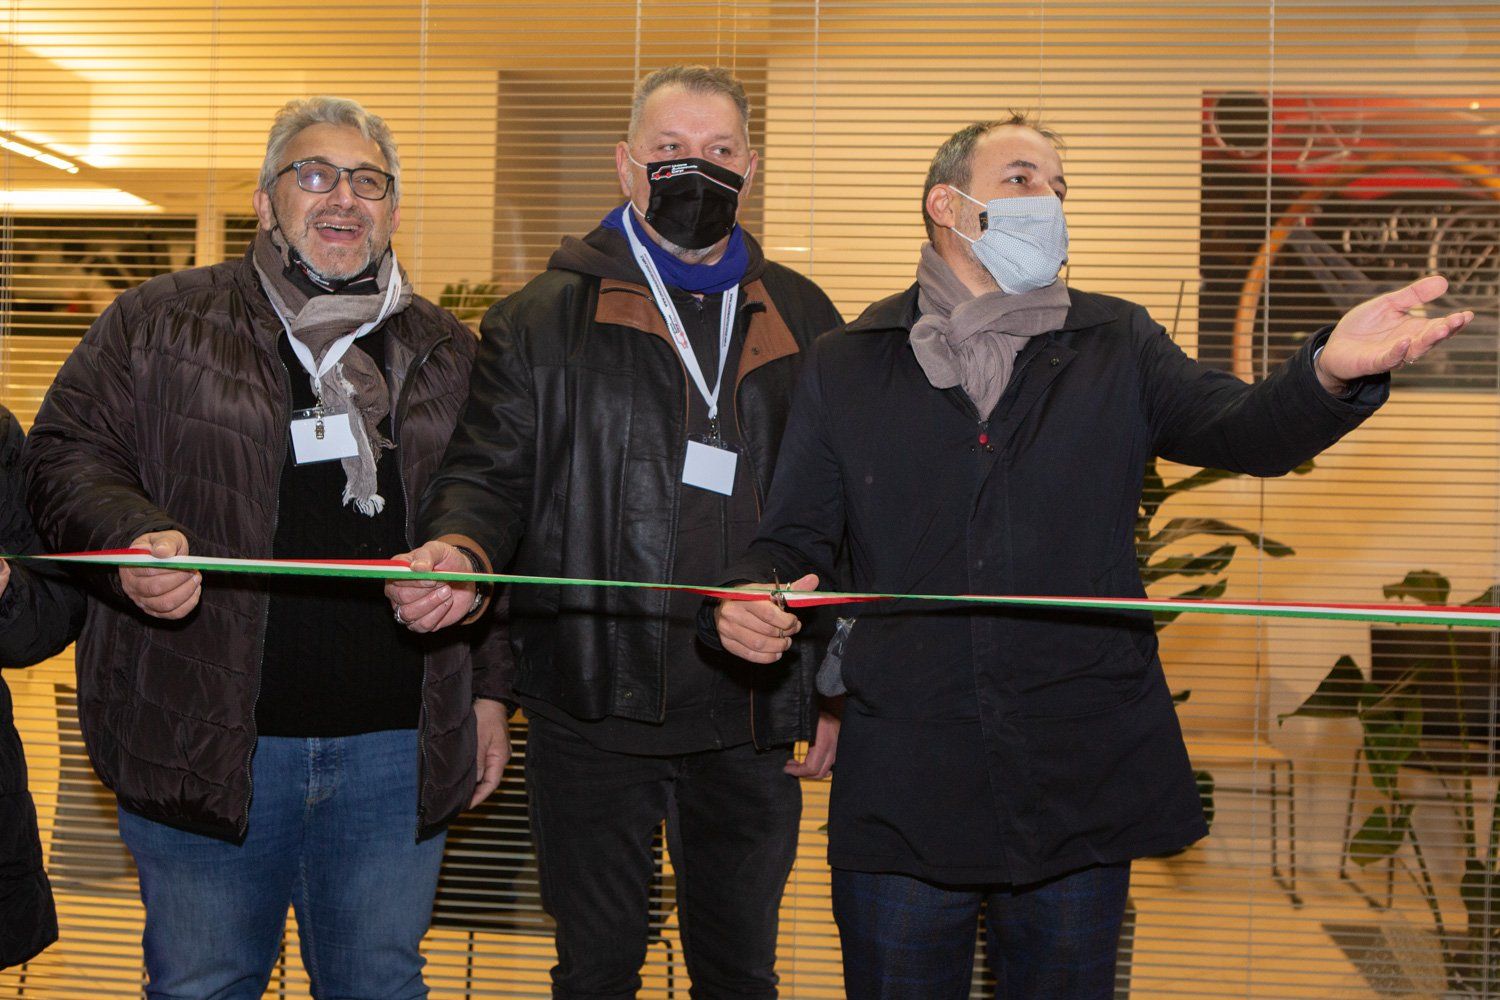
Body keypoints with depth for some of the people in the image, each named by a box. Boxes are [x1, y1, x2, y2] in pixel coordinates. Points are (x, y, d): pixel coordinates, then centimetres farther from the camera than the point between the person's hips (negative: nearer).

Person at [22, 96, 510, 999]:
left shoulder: (449, 351, 12)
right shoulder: (161, 322, 4)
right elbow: (67, 453, 3)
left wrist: (489, 688, 11)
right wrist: (133, 541, -18)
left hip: (397, 751, 2)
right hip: (205, 741, -1)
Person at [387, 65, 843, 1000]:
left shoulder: (803, 320, 9)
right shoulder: (541, 318, 4)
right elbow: (488, 473, 0)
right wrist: (459, 547, -24)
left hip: (754, 717, 2)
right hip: (594, 711, -1)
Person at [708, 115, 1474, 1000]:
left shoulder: (1118, 347, 8)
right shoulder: (844, 368, 6)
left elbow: (1242, 429, -9)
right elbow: (796, 537, 6)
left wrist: (1331, 372, -31)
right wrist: (749, 598, -17)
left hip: (1084, 790, 1)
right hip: (903, 793, -1)